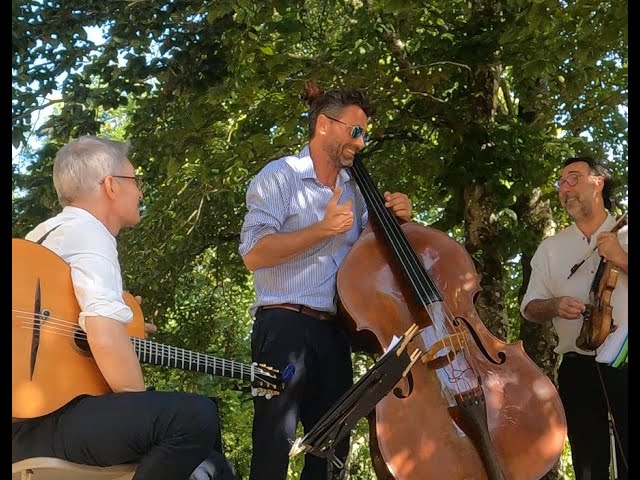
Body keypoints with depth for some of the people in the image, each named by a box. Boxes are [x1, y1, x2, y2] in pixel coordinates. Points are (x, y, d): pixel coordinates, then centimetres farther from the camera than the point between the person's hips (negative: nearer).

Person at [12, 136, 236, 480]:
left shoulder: (50, 232, 21)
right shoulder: (87, 231, -10)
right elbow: (105, 338, -27)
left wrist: (124, 325, 27)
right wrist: (143, 409, -13)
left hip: (40, 413, 11)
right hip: (43, 417, -11)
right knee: (196, 416, -32)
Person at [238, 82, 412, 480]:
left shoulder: (354, 189, 14)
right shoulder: (280, 176, -4)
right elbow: (254, 253, -15)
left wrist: (395, 219, 2)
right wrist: (323, 229, -18)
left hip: (335, 330, 7)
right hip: (285, 326, -7)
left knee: (335, 444, 12)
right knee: (276, 444, -4)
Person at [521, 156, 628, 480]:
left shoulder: (626, 236, 5)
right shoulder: (550, 247, 12)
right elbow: (529, 308, 11)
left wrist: (623, 261, -14)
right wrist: (554, 305, -10)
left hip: (625, 364, -2)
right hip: (579, 369, 2)